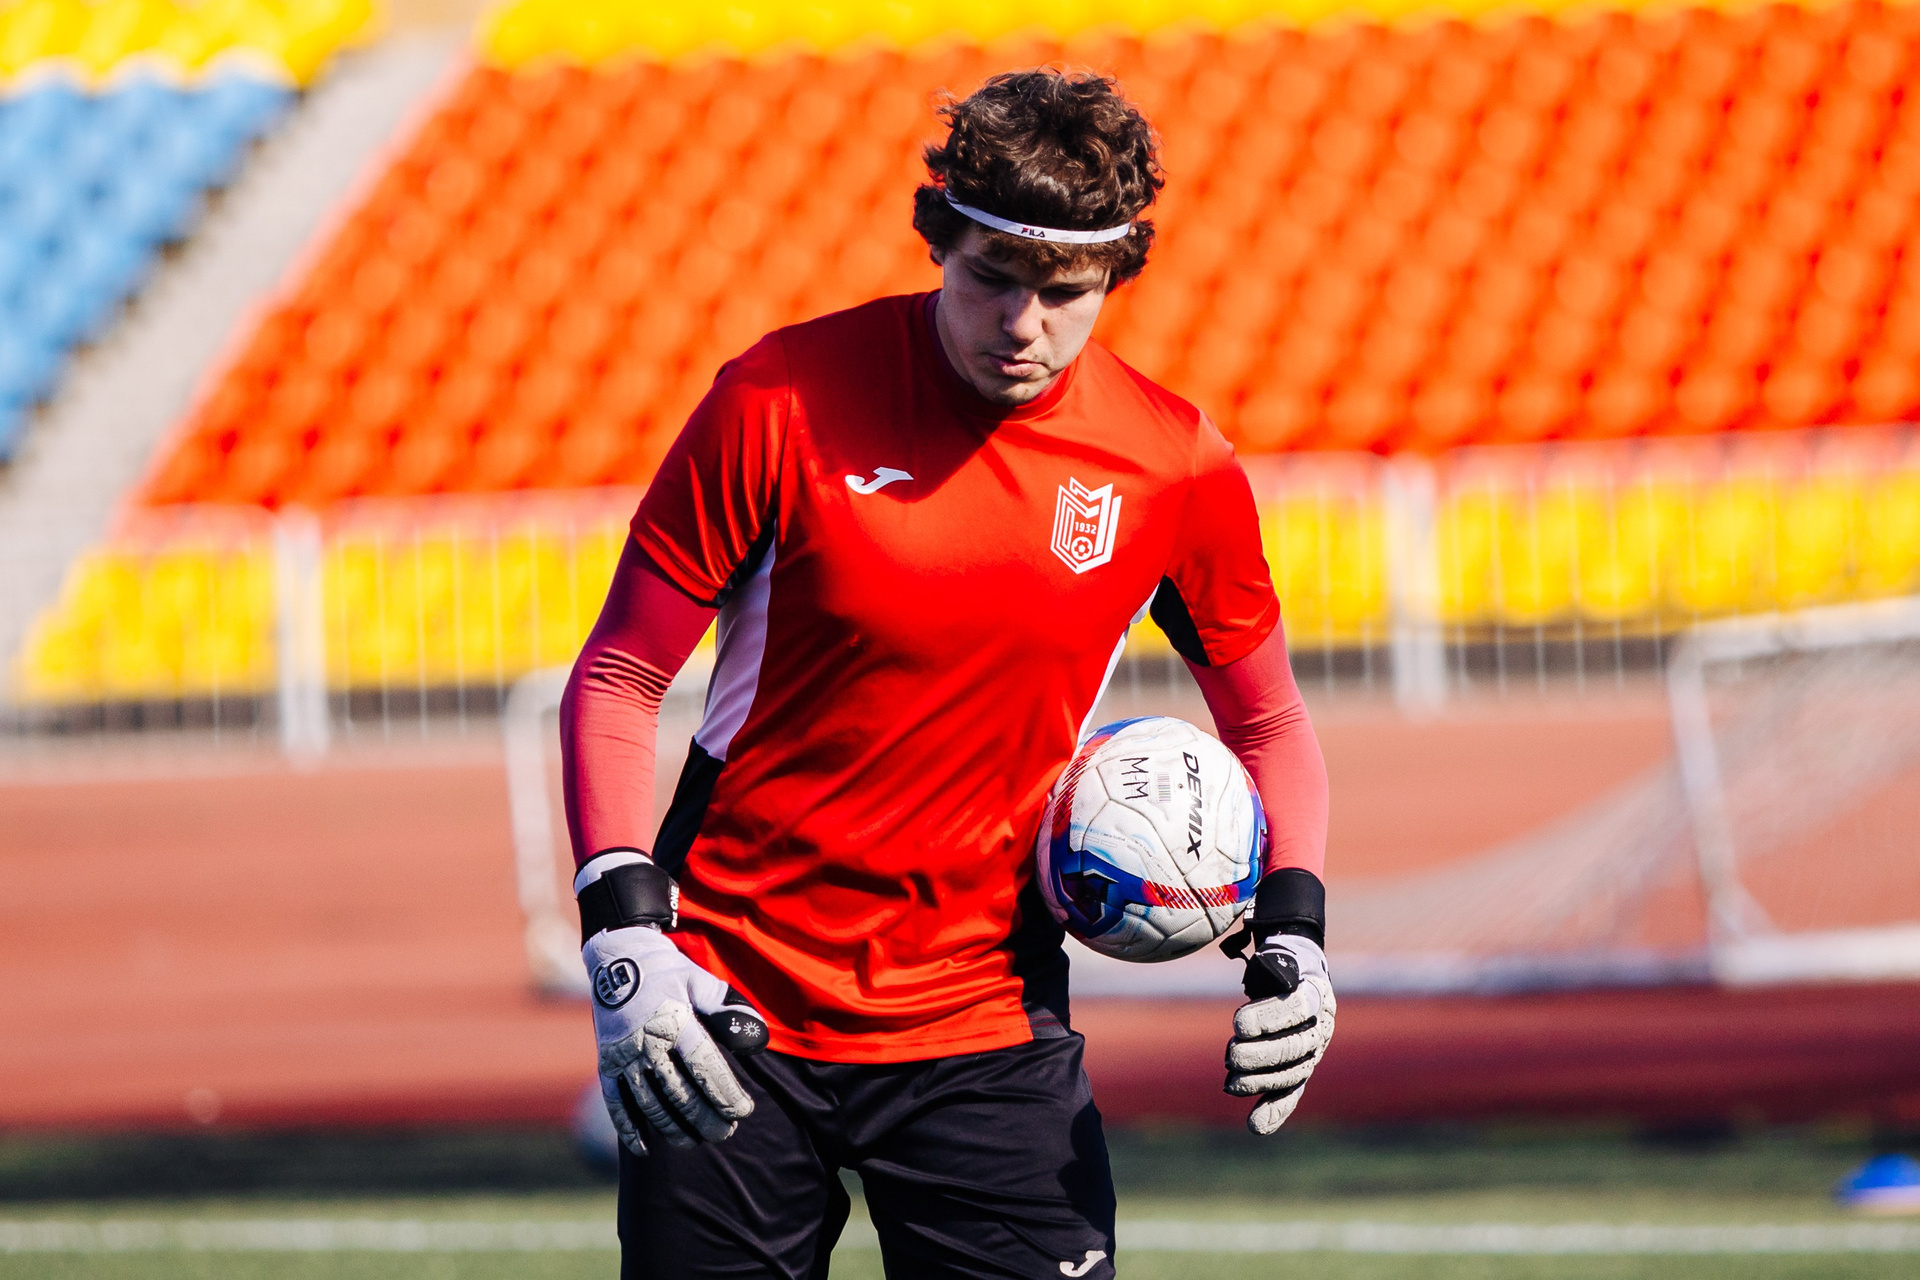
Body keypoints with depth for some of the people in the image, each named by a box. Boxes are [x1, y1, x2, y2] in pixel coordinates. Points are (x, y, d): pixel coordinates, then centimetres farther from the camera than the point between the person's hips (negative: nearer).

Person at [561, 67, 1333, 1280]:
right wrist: (623, 930, -14)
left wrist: (1292, 932, -4)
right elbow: (616, 684, -2)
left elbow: (1270, 725, 13)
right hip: (734, 1014, -1)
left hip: (987, 1031, 1)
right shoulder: (782, 404, -9)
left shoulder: (1176, 467, -2)